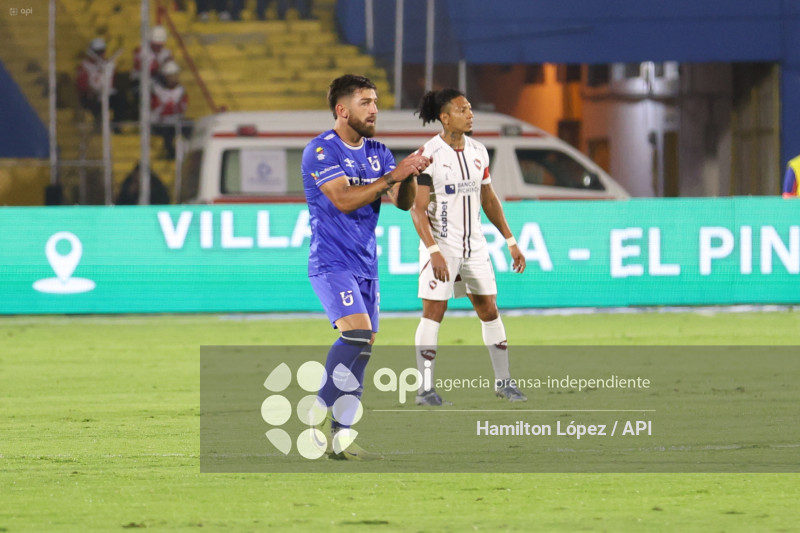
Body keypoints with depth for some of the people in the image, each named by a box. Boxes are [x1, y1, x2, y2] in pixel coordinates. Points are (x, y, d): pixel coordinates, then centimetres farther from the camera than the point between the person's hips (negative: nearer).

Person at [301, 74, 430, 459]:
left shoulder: (378, 152, 11)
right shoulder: (321, 151, -10)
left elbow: (403, 202, 7)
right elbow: (344, 199, -21)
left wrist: (410, 176, -13)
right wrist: (392, 176, -23)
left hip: (366, 266, 8)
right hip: (332, 264, -8)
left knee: (360, 349, 5)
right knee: (358, 334, -23)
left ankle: (339, 436, 8)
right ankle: (318, 419, -18)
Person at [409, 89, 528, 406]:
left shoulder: (478, 152, 7)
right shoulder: (430, 155, -13)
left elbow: (488, 199, 17)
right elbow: (418, 209, -15)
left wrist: (510, 241, 15)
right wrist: (434, 251, -24)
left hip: (474, 244, 6)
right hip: (441, 245, -6)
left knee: (489, 311, 8)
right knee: (434, 312, -5)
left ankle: (503, 381, 17)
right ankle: (425, 388, -2)